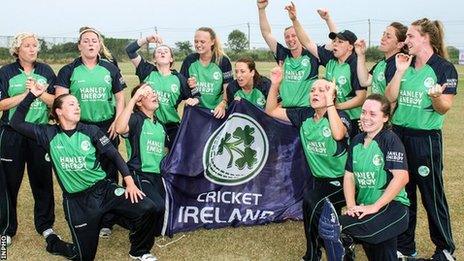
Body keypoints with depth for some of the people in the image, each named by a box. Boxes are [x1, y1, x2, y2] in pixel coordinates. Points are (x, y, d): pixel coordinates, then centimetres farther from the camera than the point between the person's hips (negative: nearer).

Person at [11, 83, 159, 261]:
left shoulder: (90, 131, 1)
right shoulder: (49, 134, 0)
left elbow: (114, 155, 0)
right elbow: (17, 123, -2)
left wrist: (130, 182, -9)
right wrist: (32, 95, -9)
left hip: (103, 189, 2)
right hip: (76, 200, -1)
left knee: (147, 209, -17)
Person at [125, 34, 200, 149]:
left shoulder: (179, 78, 4)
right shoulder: (147, 71, 2)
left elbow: (196, 96, 9)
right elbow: (130, 50, -3)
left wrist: (194, 100, -12)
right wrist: (147, 39, -12)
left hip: (171, 127, 1)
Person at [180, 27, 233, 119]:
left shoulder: (223, 61, -5)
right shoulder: (189, 60, 1)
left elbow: (228, 89, -5)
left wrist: (222, 105, -22)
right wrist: (188, 85, -15)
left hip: (216, 112, -2)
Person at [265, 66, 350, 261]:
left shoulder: (340, 116, -11)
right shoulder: (304, 115, 3)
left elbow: (338, 134, -35)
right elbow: (271, 111, 8)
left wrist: (329, 102, -29)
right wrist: (275, 85, -7)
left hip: (342, 180, -6)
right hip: (321, 180, 6)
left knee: (311, 200, -26)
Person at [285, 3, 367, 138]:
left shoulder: (356, 66, -14)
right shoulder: (330, 59, 2)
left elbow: (361, 98, -16)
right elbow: (307, 43, 4)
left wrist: (336, 106, -20)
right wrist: (294, 20, -4)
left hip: (351, 121, -5)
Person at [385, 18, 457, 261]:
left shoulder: (444, 68, -7)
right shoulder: (406, 64, 9)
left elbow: (444, 109, -10)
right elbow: (389, 97, 2)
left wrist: (436, 96, -30)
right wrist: (399, 71, -6)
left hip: (426, 138, -5)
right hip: (399, 134, 6)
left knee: (432, 195, 2)